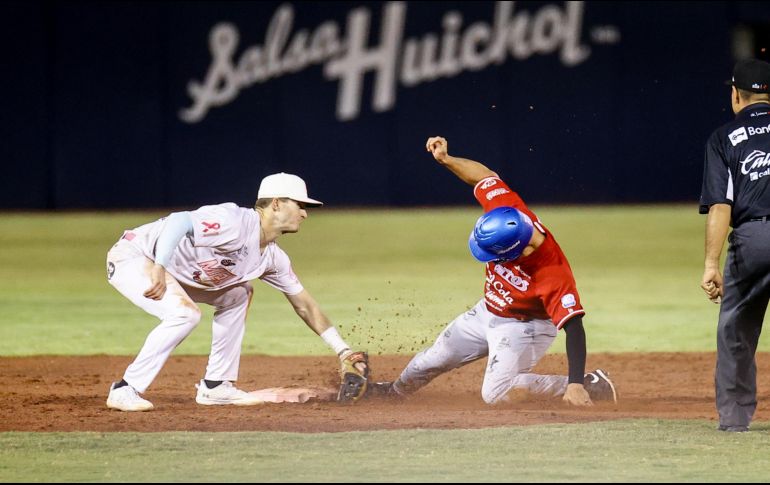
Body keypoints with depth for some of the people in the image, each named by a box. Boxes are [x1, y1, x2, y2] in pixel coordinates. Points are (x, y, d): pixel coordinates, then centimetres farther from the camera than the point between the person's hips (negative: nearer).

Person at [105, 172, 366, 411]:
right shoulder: (237, 223, -25)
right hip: (131, 256, -10)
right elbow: (179, 221, -37)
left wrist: (344, 351, 11)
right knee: (185, 312, -29)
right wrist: (159, 269, -47)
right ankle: (125, 390, -21)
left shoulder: (273, 257, 4)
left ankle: (215, 387, 12)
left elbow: (304, 305, 13)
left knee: (236, 294, 12)